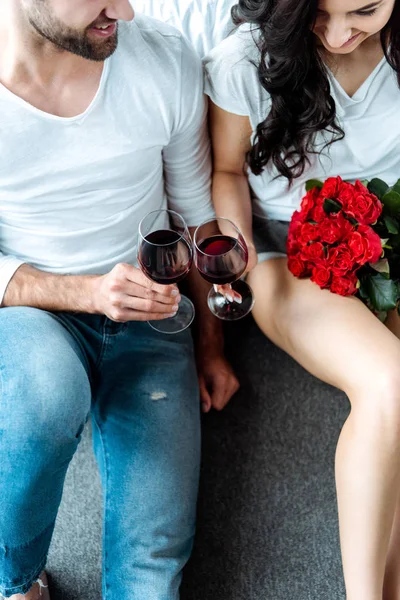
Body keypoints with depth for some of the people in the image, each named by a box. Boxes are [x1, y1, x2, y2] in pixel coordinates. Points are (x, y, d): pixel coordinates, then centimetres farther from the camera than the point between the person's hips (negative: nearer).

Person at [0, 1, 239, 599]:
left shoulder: (167, 59, -6)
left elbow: (197, 209, 6)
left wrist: (210, 344, 8)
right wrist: (87, 292, -25)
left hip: (145, 318, 2)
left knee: (156, 550, -13)